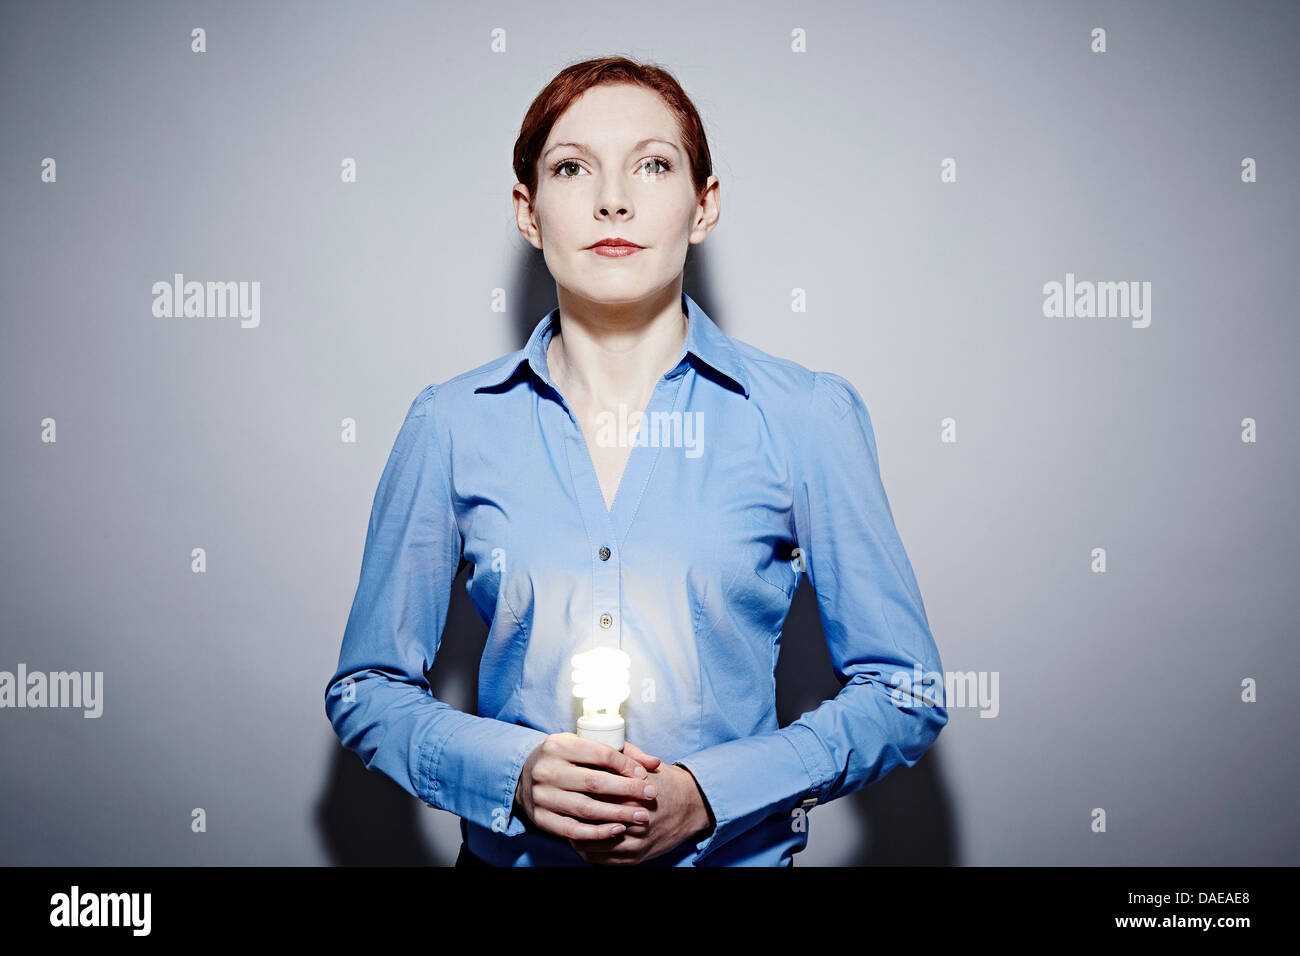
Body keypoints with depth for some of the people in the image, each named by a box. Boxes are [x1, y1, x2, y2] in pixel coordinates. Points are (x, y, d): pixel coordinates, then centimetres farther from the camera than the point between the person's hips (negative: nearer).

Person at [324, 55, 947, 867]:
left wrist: (707, 792, -17)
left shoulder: (808, 417, -8)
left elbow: (904, 694, -5)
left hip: (738, 853, 0)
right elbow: (368, 689, 1)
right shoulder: (452, 425, -5)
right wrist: (514, 774, -16)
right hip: (510, 854, 1)